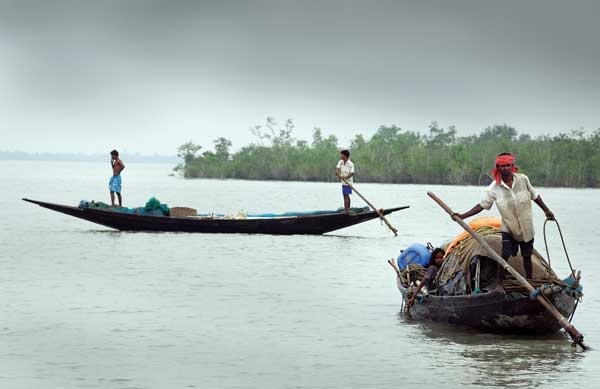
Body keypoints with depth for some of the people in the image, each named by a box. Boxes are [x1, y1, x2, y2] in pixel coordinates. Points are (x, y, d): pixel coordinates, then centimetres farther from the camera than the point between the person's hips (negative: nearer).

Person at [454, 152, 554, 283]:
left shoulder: (523, 179, -7)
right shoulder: (494, 187, -11)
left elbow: (535, 196, 7)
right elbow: (482, 205, -9)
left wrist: (546, 210, 12)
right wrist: (462, 216, -18)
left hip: (526, 228, 1)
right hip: (508, 229, -1)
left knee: (527, 257, 10)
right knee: (504, 256, -10)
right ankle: (499, 284, -1)